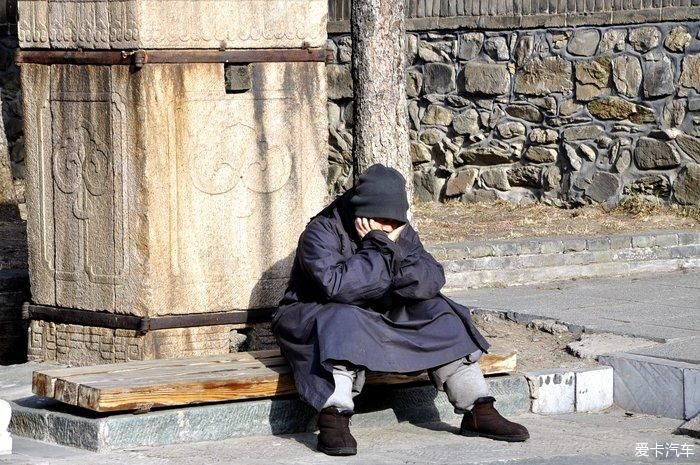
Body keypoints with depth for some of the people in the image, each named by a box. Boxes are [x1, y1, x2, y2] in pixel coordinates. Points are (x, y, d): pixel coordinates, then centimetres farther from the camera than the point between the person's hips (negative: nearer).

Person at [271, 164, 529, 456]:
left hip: (381, 320, 6)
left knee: (439, 313, -9)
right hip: (314, 319, -6)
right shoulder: (322, 232, -17)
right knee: (345, 321, -38)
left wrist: (394, 247, -27)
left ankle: (478, 410, -7)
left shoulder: (401, 234, 0)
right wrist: (379, 248, -27)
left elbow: (431, 283, -14)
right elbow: (337, 286, -34)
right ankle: (333, 419, -45)